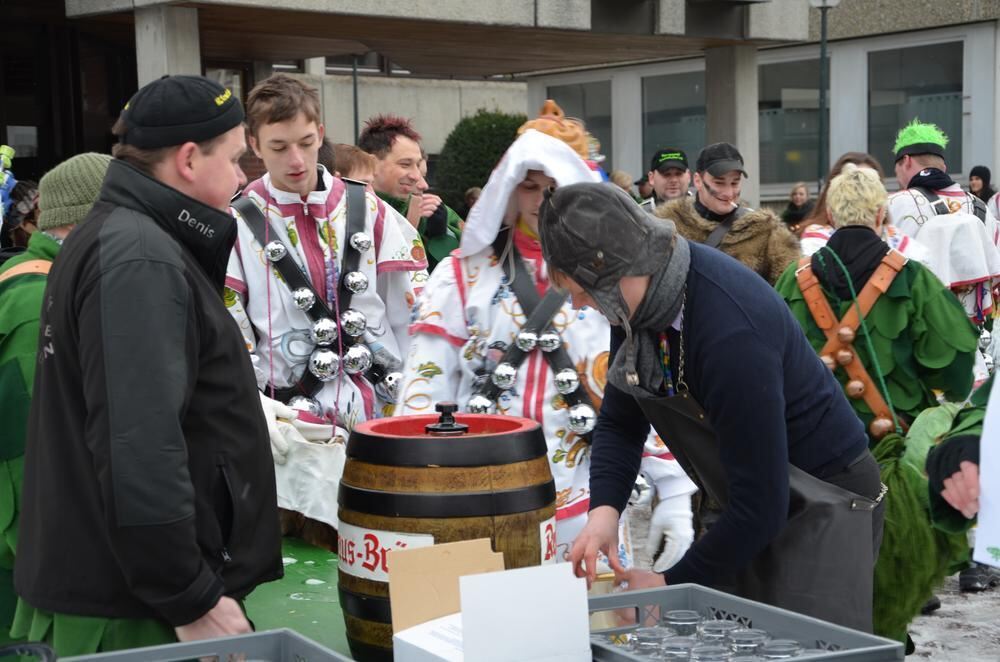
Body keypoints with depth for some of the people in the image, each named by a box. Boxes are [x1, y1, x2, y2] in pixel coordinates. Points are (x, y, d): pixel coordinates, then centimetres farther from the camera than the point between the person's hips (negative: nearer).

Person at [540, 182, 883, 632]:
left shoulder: (730, 332, -33)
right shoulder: (639, 299, -8)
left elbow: (762, 504, -29)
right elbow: (620, 422, 2)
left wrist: (672, 585, -19)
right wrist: (604, 508, -16)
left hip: (825, 506, -8)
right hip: (754, 509, 8)